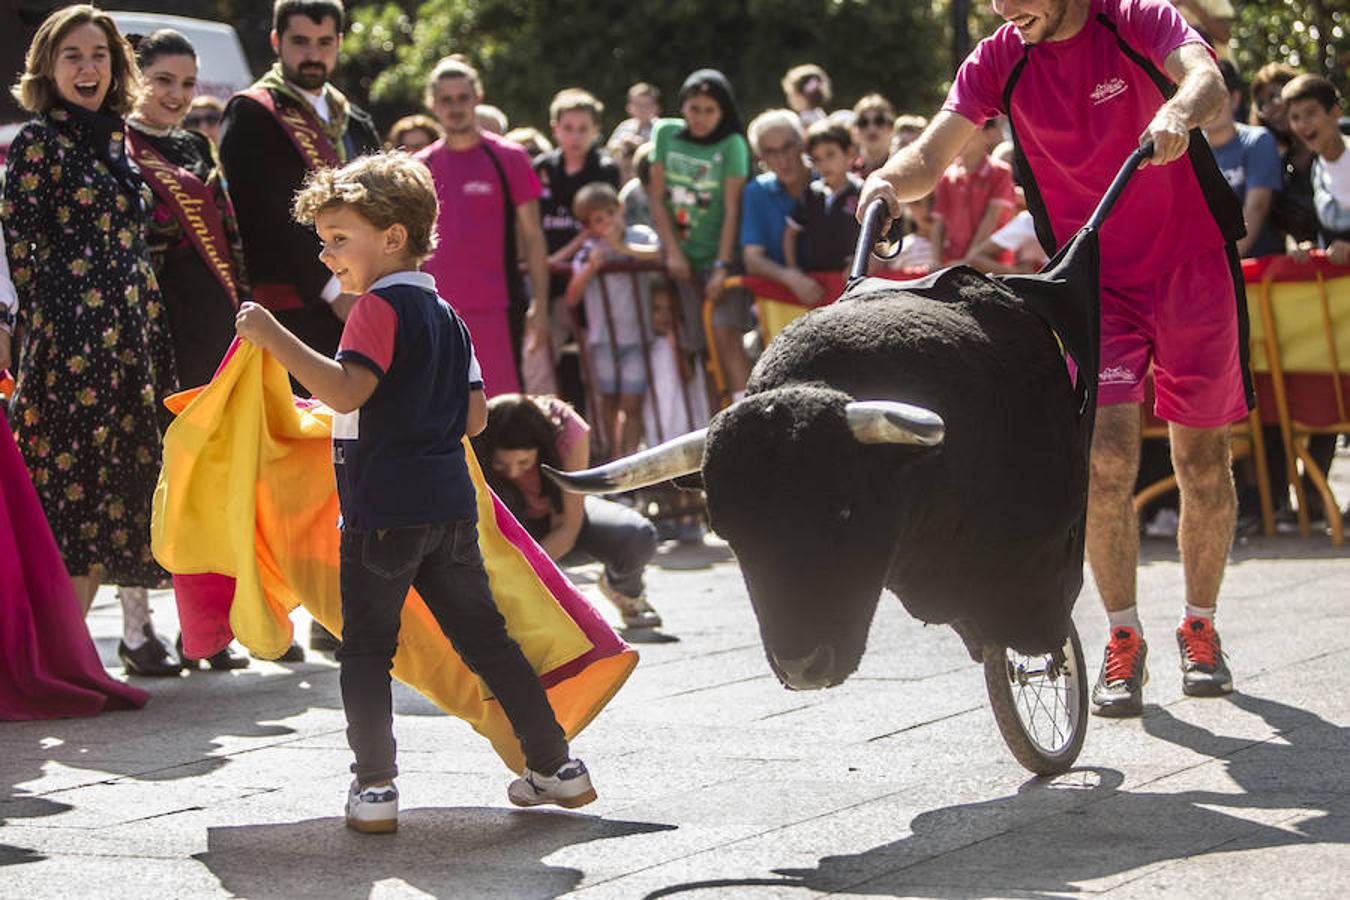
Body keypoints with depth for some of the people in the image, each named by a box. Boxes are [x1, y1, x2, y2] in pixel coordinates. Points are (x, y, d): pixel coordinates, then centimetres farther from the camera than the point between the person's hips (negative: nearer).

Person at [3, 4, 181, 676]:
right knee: (76, 471, -6)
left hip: (134, 325, 7)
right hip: (70, 330, -7)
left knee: (133, 470, 8)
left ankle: (137, 626, 14)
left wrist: (148, 321, 15)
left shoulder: (117, 137, 16)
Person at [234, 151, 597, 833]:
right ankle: (556, 765, 18)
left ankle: (374, 789, 0)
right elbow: (475, 416, 15)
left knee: (366, 649, 2)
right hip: (450, 503, 8)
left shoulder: (380, 307, -9)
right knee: (484, 637, 14)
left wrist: (274, 336, -23)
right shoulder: (446, 315, 15)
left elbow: (346, 390, -24)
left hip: (382, 510, -8)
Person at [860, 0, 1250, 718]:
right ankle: (1123, 638, -2)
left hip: (1193, 270, -1)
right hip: (1097, 283, 1)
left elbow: (1207, 79, -30)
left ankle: (1200, 626, 26)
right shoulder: (998, 61, -4)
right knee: (1106, 456, -16)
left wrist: (1177, 112, -53)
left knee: (1202, 462, 6)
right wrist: (892, 181, -34)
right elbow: (933, 152, -12)